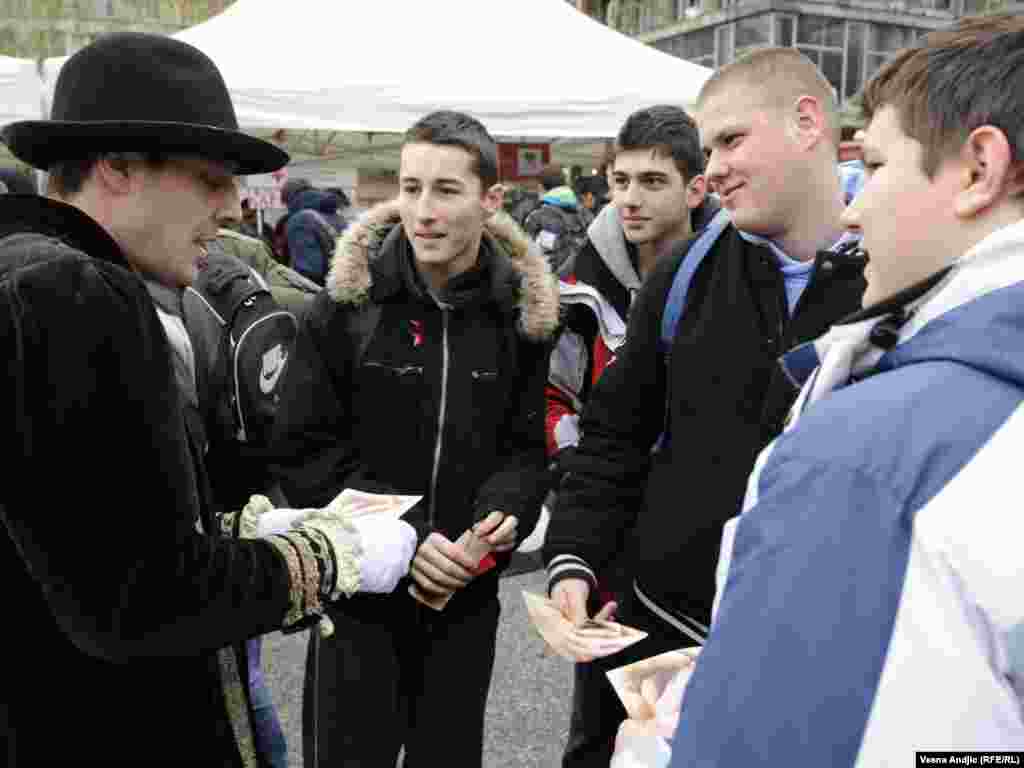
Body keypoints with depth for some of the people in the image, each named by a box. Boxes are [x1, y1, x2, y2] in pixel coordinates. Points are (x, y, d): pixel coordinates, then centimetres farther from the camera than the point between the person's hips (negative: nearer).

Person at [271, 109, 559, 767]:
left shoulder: (523, 307, 0)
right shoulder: (348, 300, -8)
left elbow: (526, 447, 4)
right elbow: (307, 449, -8)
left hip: (467, 593, 2)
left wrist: (505, 512, -16)